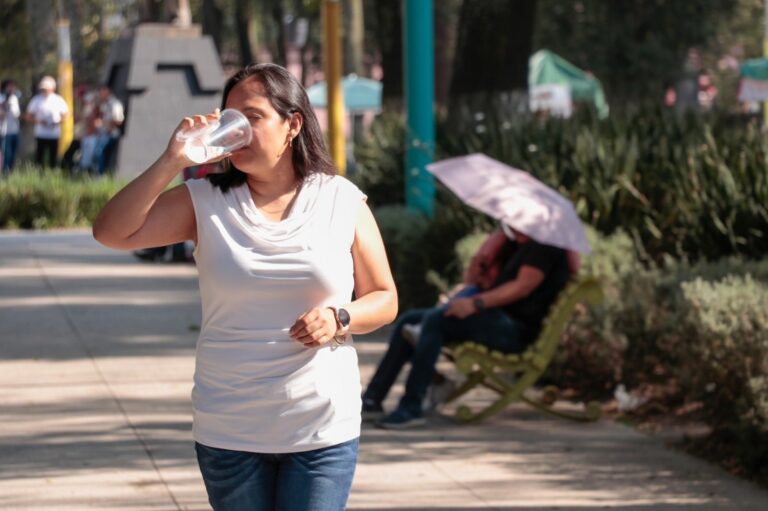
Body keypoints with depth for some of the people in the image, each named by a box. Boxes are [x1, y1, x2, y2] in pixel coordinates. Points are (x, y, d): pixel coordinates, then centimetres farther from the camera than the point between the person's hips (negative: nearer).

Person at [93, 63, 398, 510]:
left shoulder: (343, 201, 0)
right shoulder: (205, 201, 1)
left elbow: (385, 300, 6)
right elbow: (112, 233, -9)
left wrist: (340, 318, -14)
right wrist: (171, 163, -16)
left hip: (323, 428, -1)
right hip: (228, 433, 1)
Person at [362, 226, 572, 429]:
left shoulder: (545, 246, -5)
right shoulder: (516, 244, 25)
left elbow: (524, 285, -20)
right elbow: (475, 276, 26)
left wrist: (475, 303, -26)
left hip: (515, 327, -10)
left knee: (435, 319, -28)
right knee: (409, 320, 3)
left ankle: (411, 407, -30)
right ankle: (372, 400, -5)